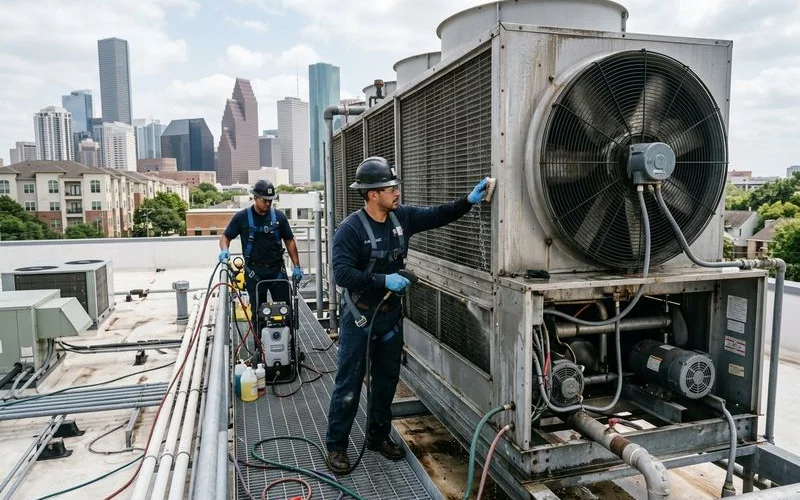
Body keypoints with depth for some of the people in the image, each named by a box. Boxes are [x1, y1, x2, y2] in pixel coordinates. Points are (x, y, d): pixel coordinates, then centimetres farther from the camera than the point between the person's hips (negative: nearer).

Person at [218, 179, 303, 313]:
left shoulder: (279, 216, 3)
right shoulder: (242, 217, -1)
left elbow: (289, 241, 9)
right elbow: (225, 236, 7)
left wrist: (297, 266, 5)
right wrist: (224, 250, -15)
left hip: (277, 269, 1)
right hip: (254, 271, -1)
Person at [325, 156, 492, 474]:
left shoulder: (402, 217, 0)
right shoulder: (350, 229, -18)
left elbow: (437, 216, 7)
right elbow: (342, 273, -26)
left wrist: (468, 201, -6)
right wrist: (383, 281, -28)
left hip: (391, 315, 6)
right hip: (359, 317, -6)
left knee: (387, 379, 16)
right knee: (349, 383, 3)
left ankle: (378, 436, 34)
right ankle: (336, 445, 19)